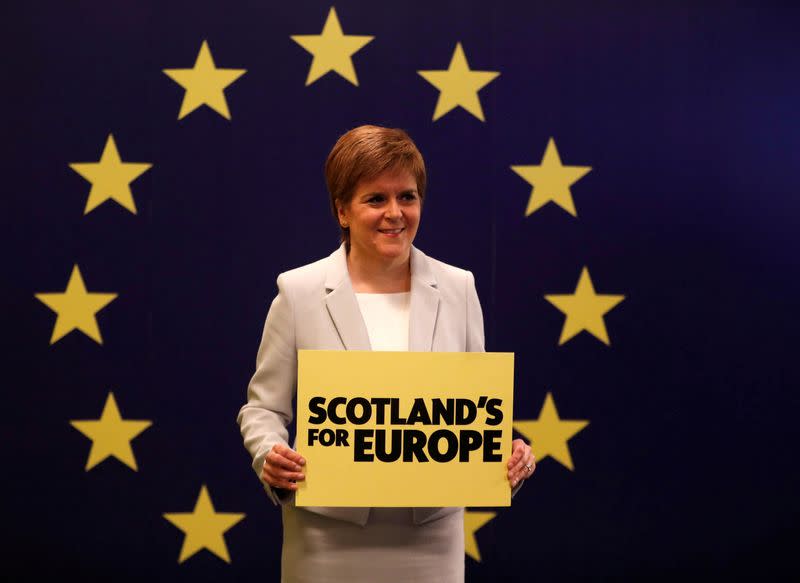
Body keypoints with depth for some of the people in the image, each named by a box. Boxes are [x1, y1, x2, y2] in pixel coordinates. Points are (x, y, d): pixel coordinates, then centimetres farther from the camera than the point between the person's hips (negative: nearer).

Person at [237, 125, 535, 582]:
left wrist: (509, 452, -9)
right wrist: (271, 459, -18)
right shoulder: (299, 292, -2)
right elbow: (264, 408, 3)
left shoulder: (458, 288, 6)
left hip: (431, 537, 2)